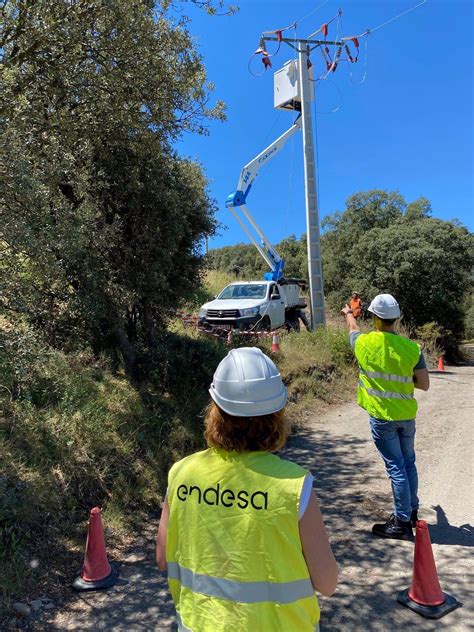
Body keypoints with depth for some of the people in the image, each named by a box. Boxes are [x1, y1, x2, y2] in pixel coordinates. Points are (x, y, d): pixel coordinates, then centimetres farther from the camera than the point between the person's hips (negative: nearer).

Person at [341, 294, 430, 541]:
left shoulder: (364, 343, -12)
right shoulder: (412, 348, -10)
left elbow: (353, 329, 13)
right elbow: (424, 384, -5)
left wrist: (348, 313, 35)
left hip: (381, 417, -3)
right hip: (406, 415, 3)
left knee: (396, 468, 2)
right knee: (409, 463, 19)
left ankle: (402, 522, 11)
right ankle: (412, 512, 36)